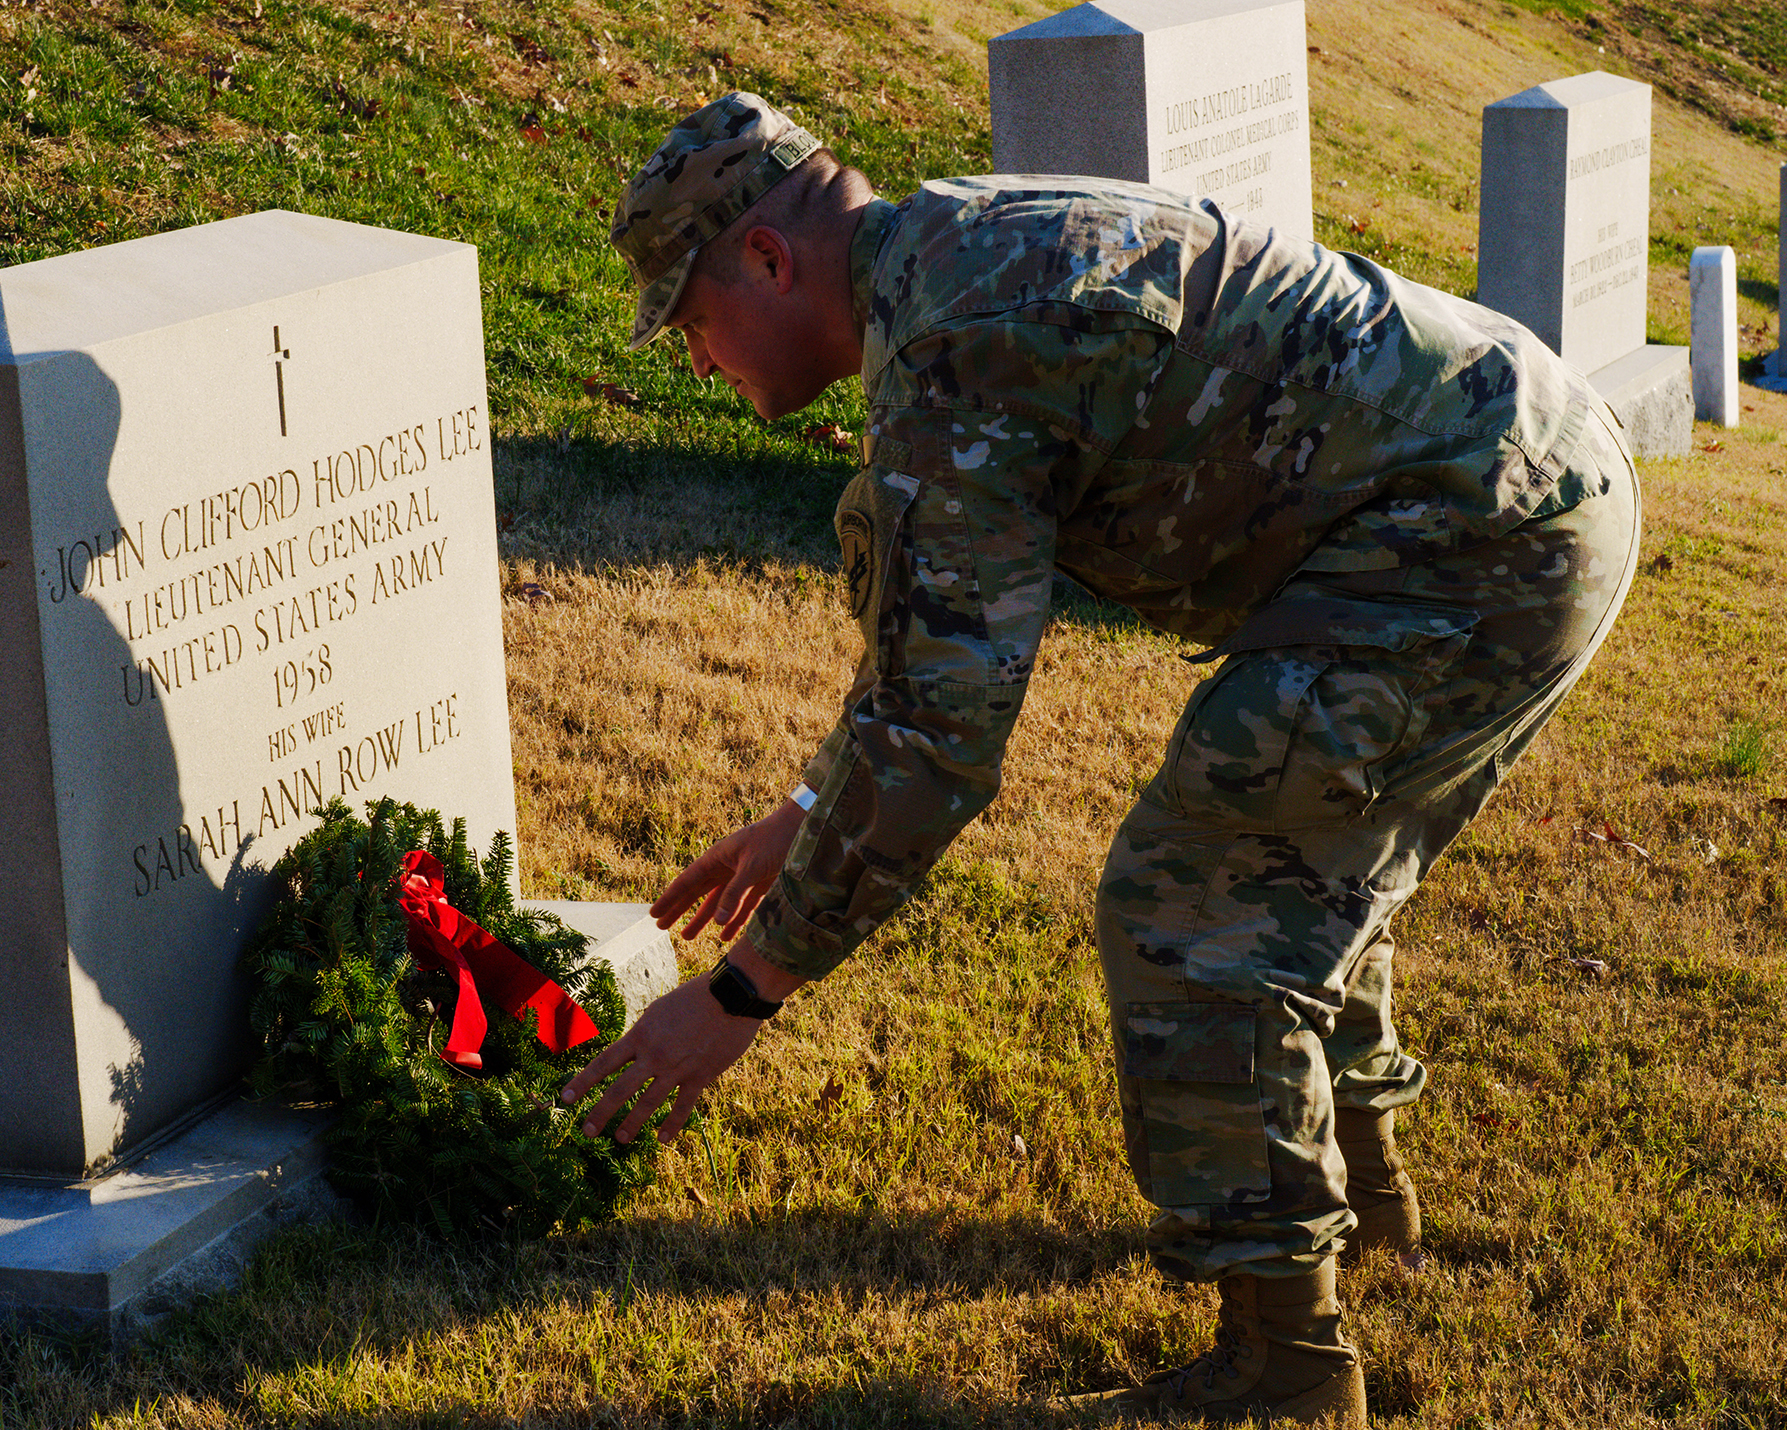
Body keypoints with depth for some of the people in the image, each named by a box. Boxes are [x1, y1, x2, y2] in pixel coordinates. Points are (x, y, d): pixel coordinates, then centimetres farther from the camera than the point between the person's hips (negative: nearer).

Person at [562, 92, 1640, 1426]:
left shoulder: (947, 361, -16)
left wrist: (741, 993, -11)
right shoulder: (976, 245, 17)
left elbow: (936, 740, -19)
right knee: (1300, 852, 27)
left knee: (1188, 902, -4)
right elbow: (938, 622, 30)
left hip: (1475, 545, -10)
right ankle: (1357, 1171, 47)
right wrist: (808, 814, 34)